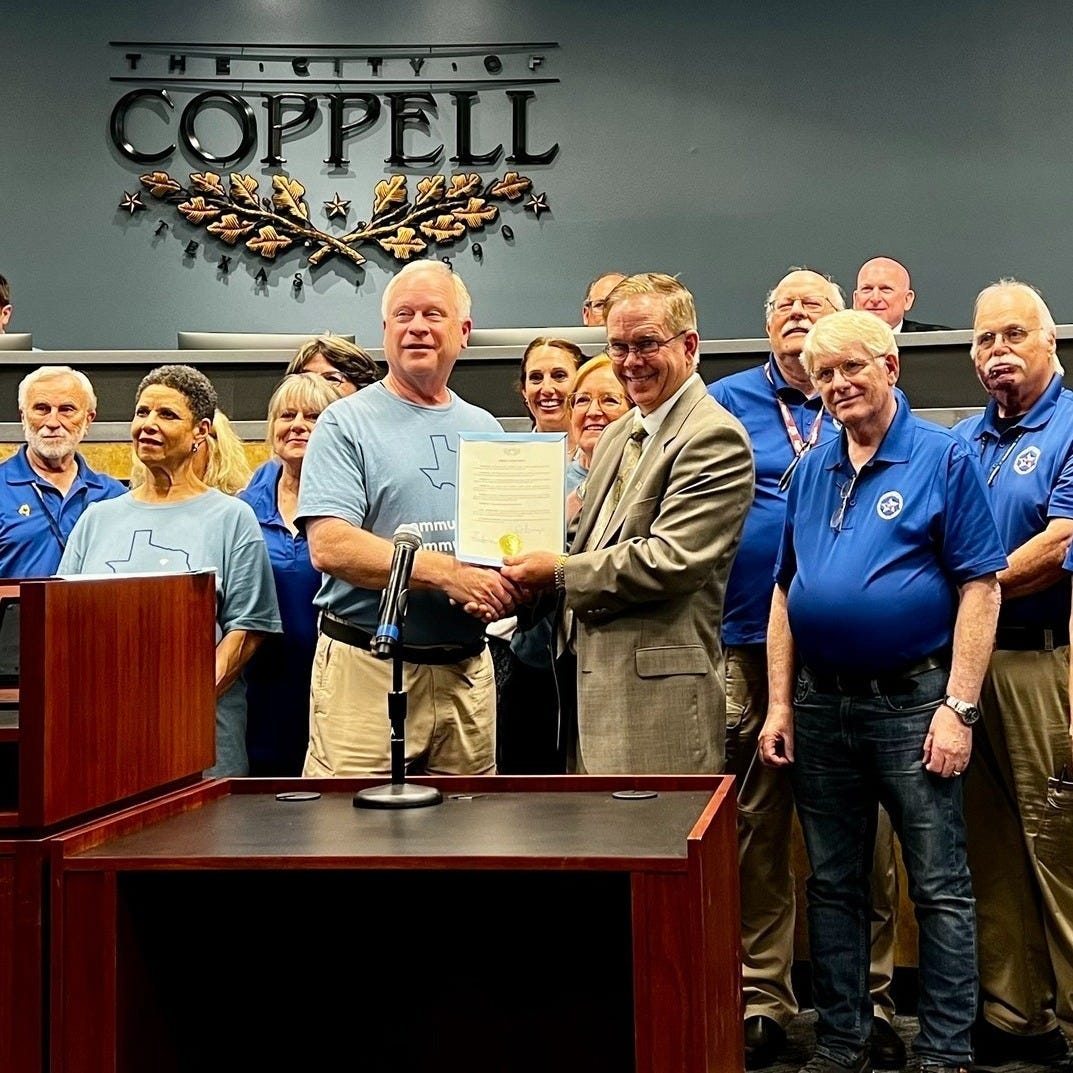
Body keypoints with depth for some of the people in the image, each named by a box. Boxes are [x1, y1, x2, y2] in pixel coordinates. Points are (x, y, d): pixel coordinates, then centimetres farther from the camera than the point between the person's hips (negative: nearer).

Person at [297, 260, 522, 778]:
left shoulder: (485, 429, 15)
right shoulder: (346, 423, -1)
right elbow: (329, 546, -13)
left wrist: (500, 589, -7)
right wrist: (447, 573, -19)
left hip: (467, 671, 5)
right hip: (367, 671, -4)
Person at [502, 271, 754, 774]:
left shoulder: (714, 437, -11)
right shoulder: (616, 435, 19)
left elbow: (670, 560, -19)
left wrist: (559, 575, -11)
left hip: (658, 690, -9)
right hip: (593, 681, 9)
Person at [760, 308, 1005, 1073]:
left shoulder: (944, 459, -5)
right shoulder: (812, 472, 11)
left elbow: (980, 588, -9)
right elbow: (785, 592, 13)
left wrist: (958, 709, -15)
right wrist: (780, 704, 6)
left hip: (912, 700, -5)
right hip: (821, 702, 5)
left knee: (941, 889, 1)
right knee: (833, 885, 12)